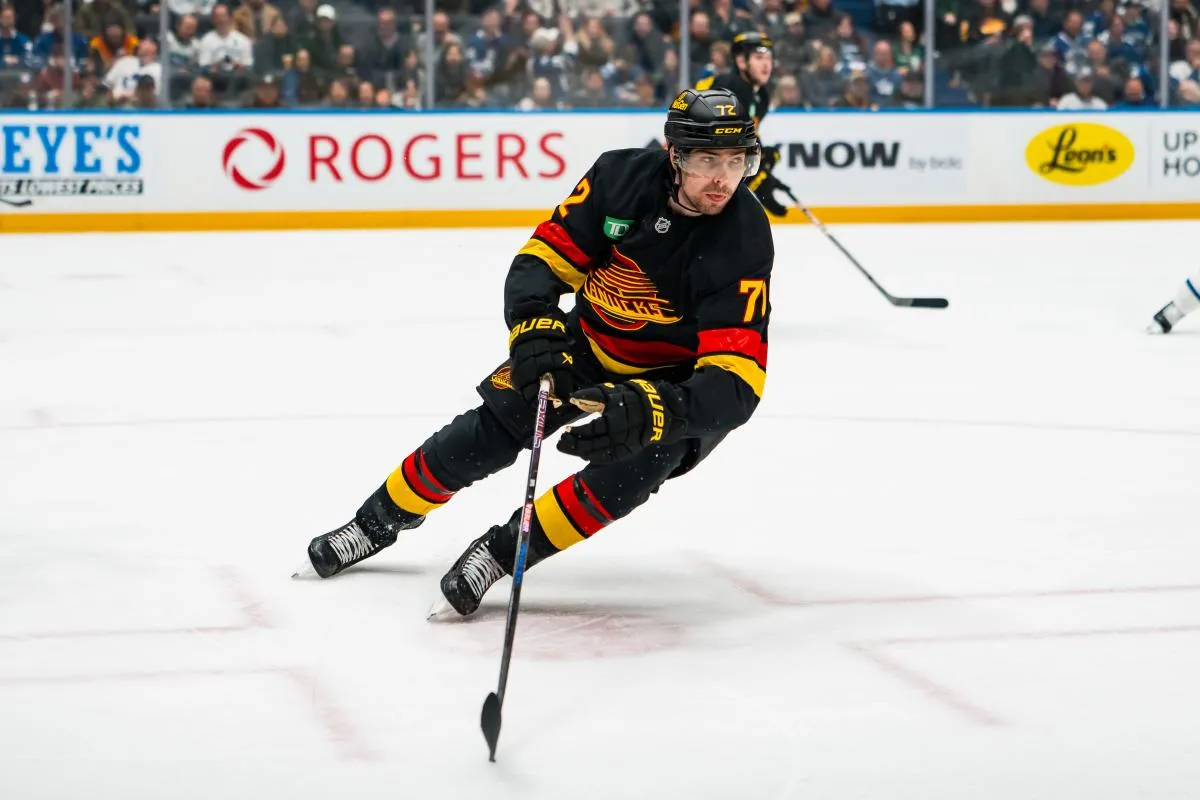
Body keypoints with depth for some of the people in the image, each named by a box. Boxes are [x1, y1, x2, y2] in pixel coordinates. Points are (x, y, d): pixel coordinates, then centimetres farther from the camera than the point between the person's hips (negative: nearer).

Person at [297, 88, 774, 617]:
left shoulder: (745, 241, -31)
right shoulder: (620, 176, -22)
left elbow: (736, 381, -37)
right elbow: (546, 255, -14)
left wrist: (648, 411, -53)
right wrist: (536, 330, -35)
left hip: (682, 379, -3)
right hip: (591, 342, 3)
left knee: (642, 458, -31)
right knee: (490, 430, -1)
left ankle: (501, 551, -15)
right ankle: (379, 522, 24)